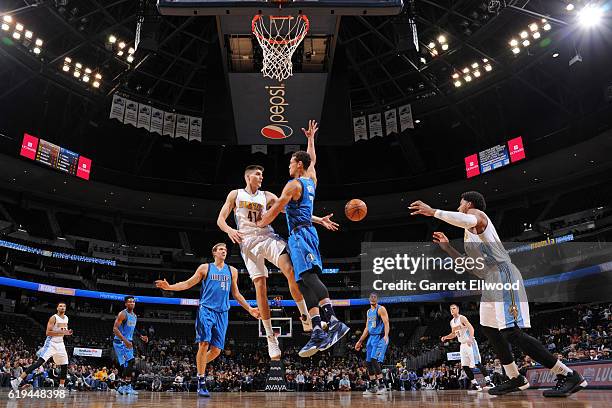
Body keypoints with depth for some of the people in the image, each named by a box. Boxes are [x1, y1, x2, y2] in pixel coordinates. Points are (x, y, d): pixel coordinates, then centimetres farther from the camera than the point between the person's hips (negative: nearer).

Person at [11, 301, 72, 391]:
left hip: (60, 344, 7)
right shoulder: (53, 318, -11)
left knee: (64, 366, 7)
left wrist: (67, 333, 4)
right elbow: (48, 332, -17)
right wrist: (61, 332, -24)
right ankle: (18, 380, -20)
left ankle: (61, 387, 19)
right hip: (51, 343, -7)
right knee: (39, 362, -20)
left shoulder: (66, 318, 12)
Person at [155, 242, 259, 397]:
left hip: (222, 313, 3)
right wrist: (170, 287, -7)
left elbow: (236, 294, 21)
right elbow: (188, 284, 7)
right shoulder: (205, 268, 8)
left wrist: (249, 309, 17)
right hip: (206, 309, -3)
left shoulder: (232, 271, 15)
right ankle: (201, 382, -5)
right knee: (204, 344, -14)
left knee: (216, 349, 0)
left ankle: (201, 366, 29)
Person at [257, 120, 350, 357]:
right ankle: (318, 330, -8)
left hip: (300, 234, -9)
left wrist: (257, 227, 9)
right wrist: (310, 138, 50)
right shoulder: (311, 179, 19)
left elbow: (275, 210, -5)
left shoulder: (293, 185, -5)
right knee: (306, 281, 1)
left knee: (308, 277, -24)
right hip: (307, 233, 9)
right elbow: (312, 160, 39)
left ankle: (332, 320, -38)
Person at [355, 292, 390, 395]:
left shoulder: (381, 309, -7)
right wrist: (360, 341, 20)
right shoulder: (369, 311, 16)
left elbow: (386, 323, -18)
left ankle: (382, 385, -11)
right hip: (371, 338, 8)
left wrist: (386, 336, -35)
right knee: (368, 362, 6)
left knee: (375, 360, -19)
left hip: (380, 338, -8)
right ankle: (373, 387, 14)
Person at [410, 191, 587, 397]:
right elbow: (473, 266, 28)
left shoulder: (476, 213, 0)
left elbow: (468, 220, -29)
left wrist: (433, 212, -28)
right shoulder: (470, 231, 28)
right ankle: (515, 379, 23)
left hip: (504, 277, -11)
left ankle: (569, 376, -10)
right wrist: (447, 247, 28)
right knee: (490, 329, 15)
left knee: (513, 333, -15)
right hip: (493, 280, 11)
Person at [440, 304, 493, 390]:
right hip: (462, 344, 8)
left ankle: (488, 382, -8)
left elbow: (471, 328, -21)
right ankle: (475, 384, 10)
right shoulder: (452, 322, 13)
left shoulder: (462, 318, -10)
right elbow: (453, 334, 24)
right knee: (465, 366, 4)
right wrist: (445, 337, 8)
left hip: (470, 343, -8)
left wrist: (470, 339, -34)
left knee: (477, 363, -12)